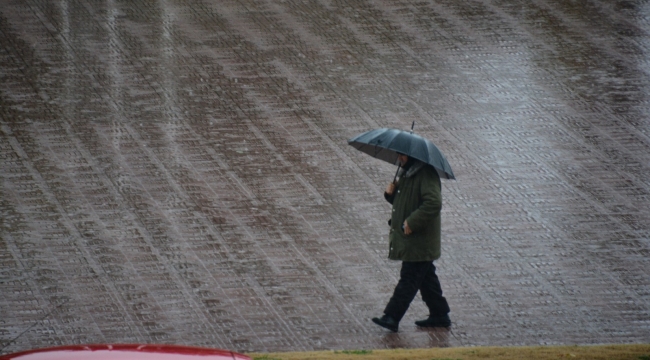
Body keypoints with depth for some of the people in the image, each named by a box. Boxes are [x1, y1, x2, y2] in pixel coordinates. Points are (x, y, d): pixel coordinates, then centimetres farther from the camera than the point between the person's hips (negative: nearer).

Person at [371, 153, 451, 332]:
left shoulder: (426, 174, -18)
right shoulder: (407, 173, 13)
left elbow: (433, 203, -28)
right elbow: (401, 200, 24)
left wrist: (412, 222, -27)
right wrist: (391, 193, 1)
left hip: (419, 241, -10)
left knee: (409, 279, -7)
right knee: (426, 278, 16)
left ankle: (392, 317, -9)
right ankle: (439, 315, 24)